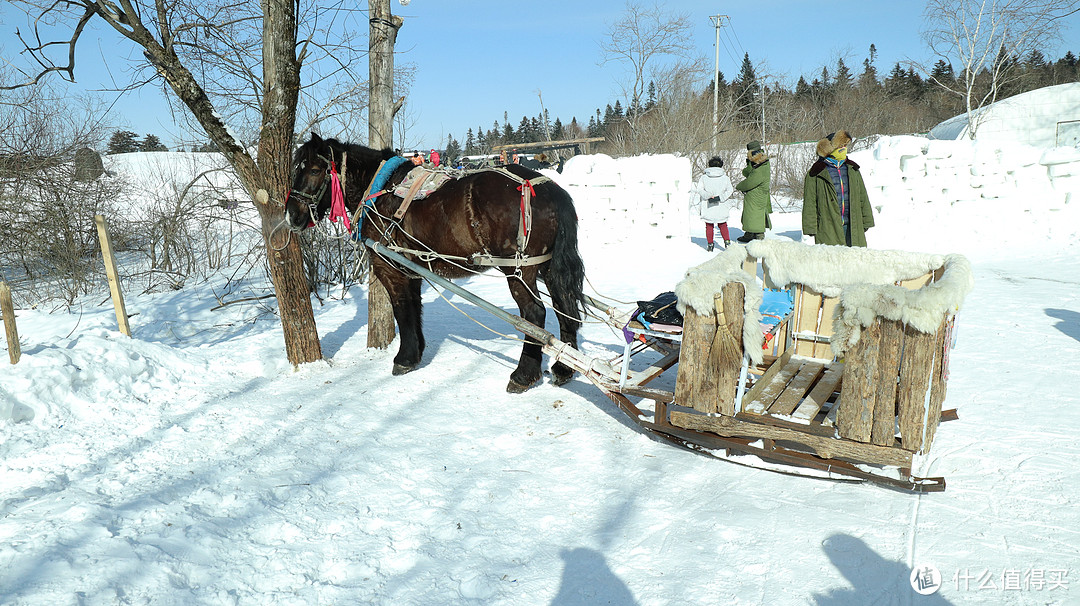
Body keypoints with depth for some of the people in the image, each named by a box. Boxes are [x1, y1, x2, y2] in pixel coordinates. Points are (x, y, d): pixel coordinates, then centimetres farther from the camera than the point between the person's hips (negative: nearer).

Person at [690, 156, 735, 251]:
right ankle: (727, 241, 9)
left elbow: (700, 190, -13)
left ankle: (710, 244, 14)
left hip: (708, 208, -1)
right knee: (723, 225, 17)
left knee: (709, 226, 12)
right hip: (721, 208, 1)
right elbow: (729, 191, -4)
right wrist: (719, 197, -11)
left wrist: (709, 196, -15)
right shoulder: (725, 178, -2)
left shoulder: (703, 177, -5)